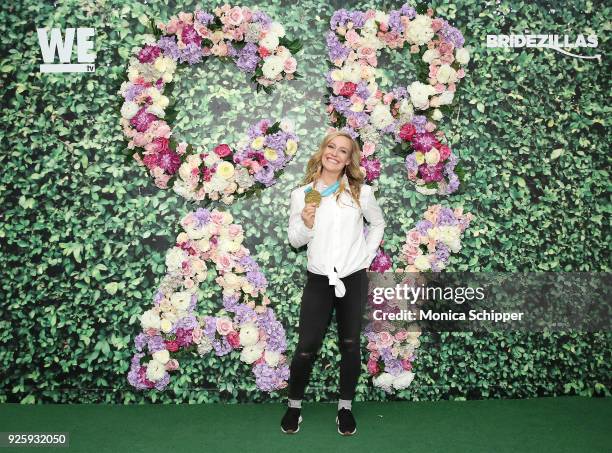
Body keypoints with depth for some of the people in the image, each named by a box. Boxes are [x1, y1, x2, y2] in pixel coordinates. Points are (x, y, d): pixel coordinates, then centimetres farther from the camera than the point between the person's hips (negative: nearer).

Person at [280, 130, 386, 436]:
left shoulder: (360, 192, -1)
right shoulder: (302, 194, -1)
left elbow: (378, 224, 15)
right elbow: (295, 240, 5)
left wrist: (367, 256, 5)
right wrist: (306, 223, -16)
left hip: (354, 279, 1)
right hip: (319, 279, 0)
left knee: (350, 344, 10)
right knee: (306, 347, 1)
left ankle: (345, 407, 26)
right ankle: (294, 406, 20)